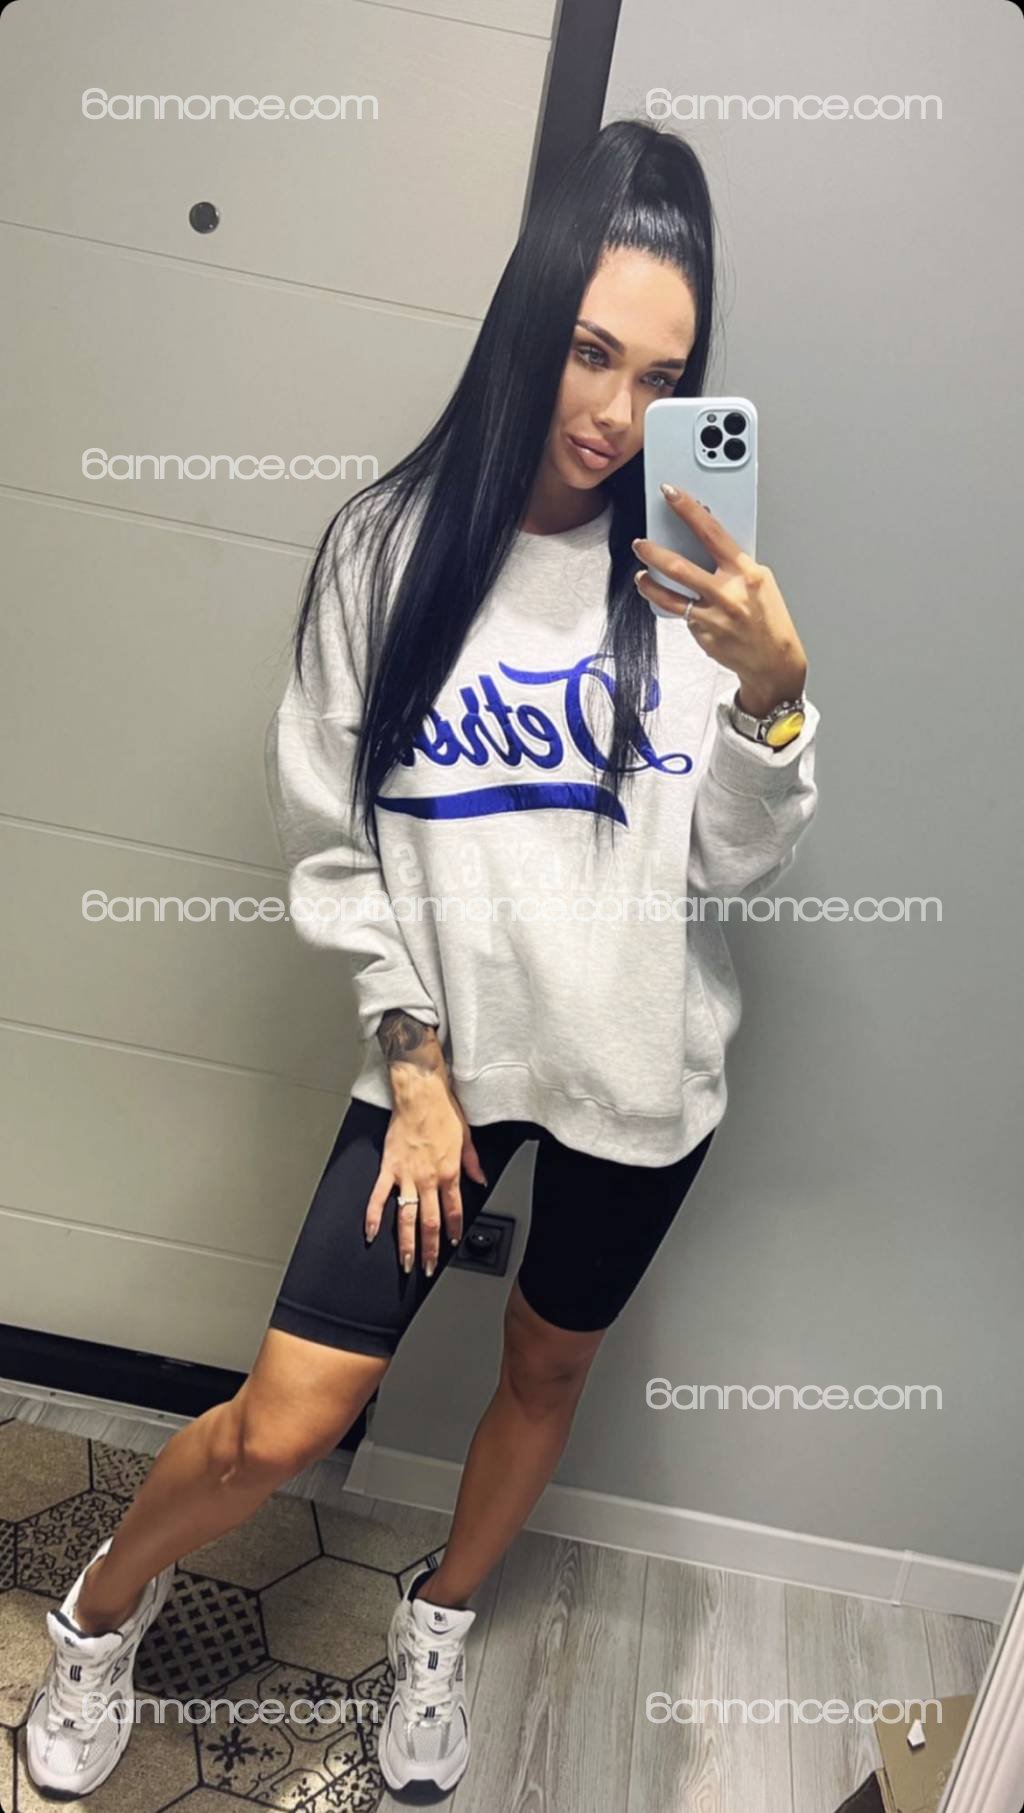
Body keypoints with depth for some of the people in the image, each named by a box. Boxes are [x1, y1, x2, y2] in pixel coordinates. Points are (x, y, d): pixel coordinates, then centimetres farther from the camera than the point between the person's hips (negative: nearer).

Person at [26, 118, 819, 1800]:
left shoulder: (690, 572, -6)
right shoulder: (395, 542, -8)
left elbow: (737, 864, -7)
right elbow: (334, 839, -4)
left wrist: (775, 691, -24)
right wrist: (413, 1059, -6)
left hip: (640, 1067, 2)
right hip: (452, 1050, -1)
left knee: (550, 1367, 20)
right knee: (280, 1422, -1)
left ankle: (439, 1623, 51)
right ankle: (103, 1613, 34)